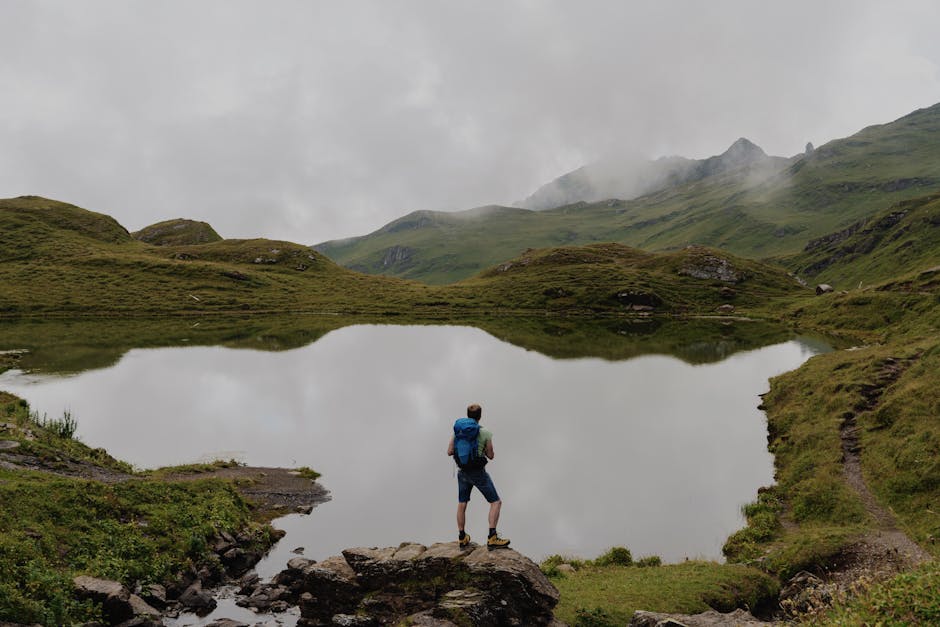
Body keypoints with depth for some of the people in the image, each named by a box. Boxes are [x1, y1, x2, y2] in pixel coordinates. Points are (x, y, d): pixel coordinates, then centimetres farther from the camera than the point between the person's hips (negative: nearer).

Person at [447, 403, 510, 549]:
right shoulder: (485, 433, -12)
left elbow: (449, 452, 1)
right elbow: (491, 456, -6)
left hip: (463, 472, 5)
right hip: (478, 473, -5)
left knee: (461, 504, 19)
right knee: (496, 502, 4)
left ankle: (462, 538, 29)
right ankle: (492, 538, -6)